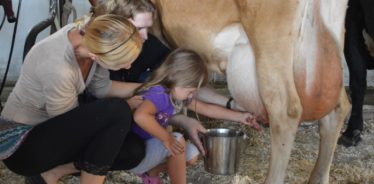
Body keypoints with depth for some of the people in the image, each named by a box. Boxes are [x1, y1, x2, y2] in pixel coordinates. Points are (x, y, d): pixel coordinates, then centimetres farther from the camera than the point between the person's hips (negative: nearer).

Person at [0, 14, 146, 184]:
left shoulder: (89, 37, -13)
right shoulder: (58, 69, -35)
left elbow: (102, 88, 5)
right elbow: (73, 123, -17)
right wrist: (128, 105, -10)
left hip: (50, 127, 8)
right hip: (22, 144, -8)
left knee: (134, 150, -5)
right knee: (118, 111, -26)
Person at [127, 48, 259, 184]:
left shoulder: (176, 95, 2)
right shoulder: (159, 94, -26)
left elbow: (206, 108, 10)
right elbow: (140, 115, -46)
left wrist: (240, 117, 9)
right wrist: (166, 138, -37)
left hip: (149, 147, 9)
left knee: (192, 154, 8)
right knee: (177, 140, -24)